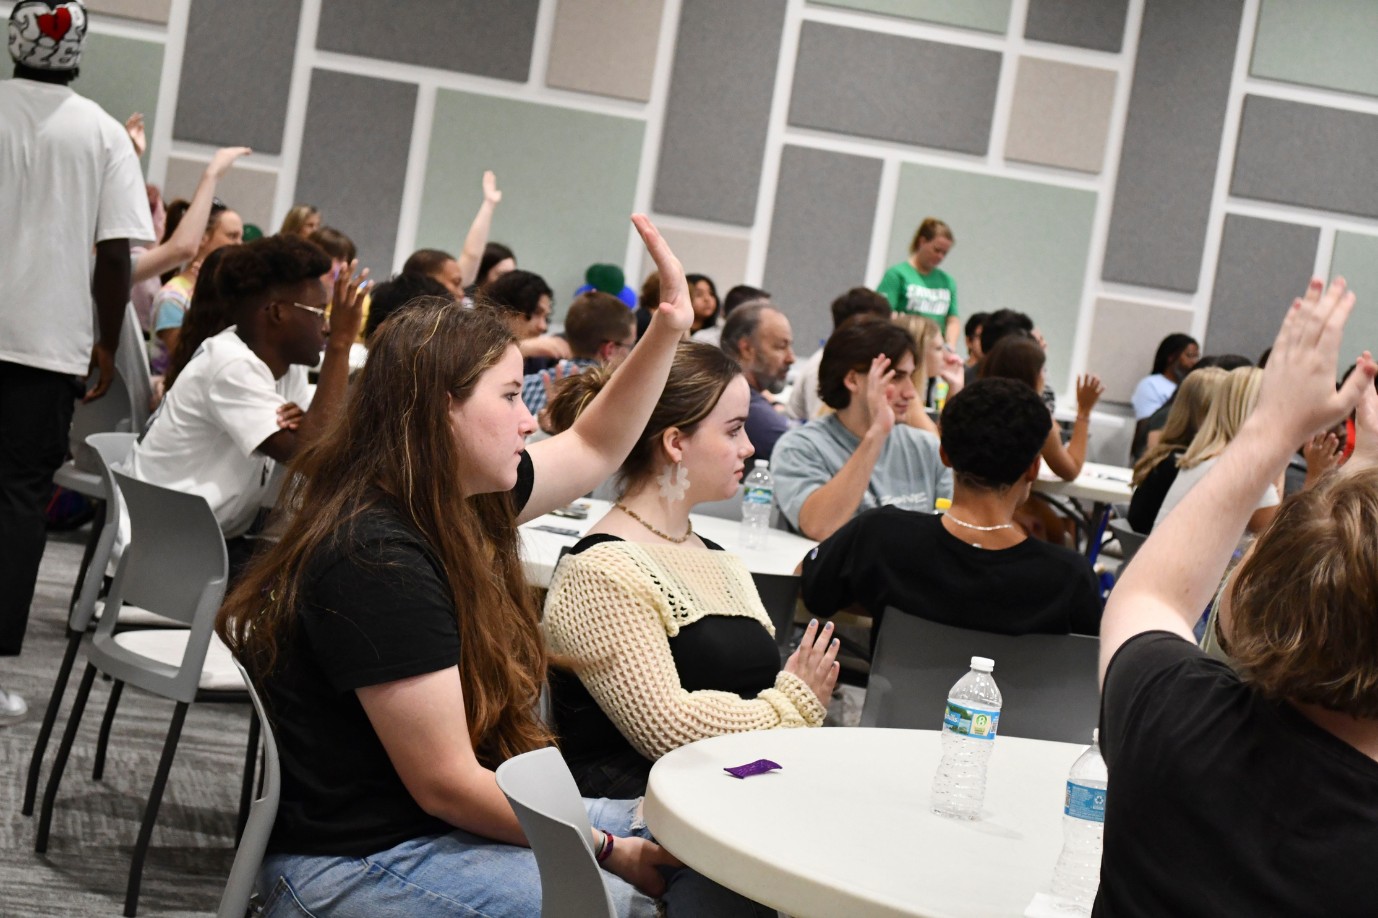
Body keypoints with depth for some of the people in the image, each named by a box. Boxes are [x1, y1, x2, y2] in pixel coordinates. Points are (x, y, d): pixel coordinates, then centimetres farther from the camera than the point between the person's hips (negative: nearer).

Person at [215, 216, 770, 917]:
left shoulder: (466, 501, 4)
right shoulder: (378, 561, -24)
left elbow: (593, 450, 22)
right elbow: (446, 783, -22)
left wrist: (668, 330, 9)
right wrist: (608, 850, -14)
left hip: (437, 824, 10)